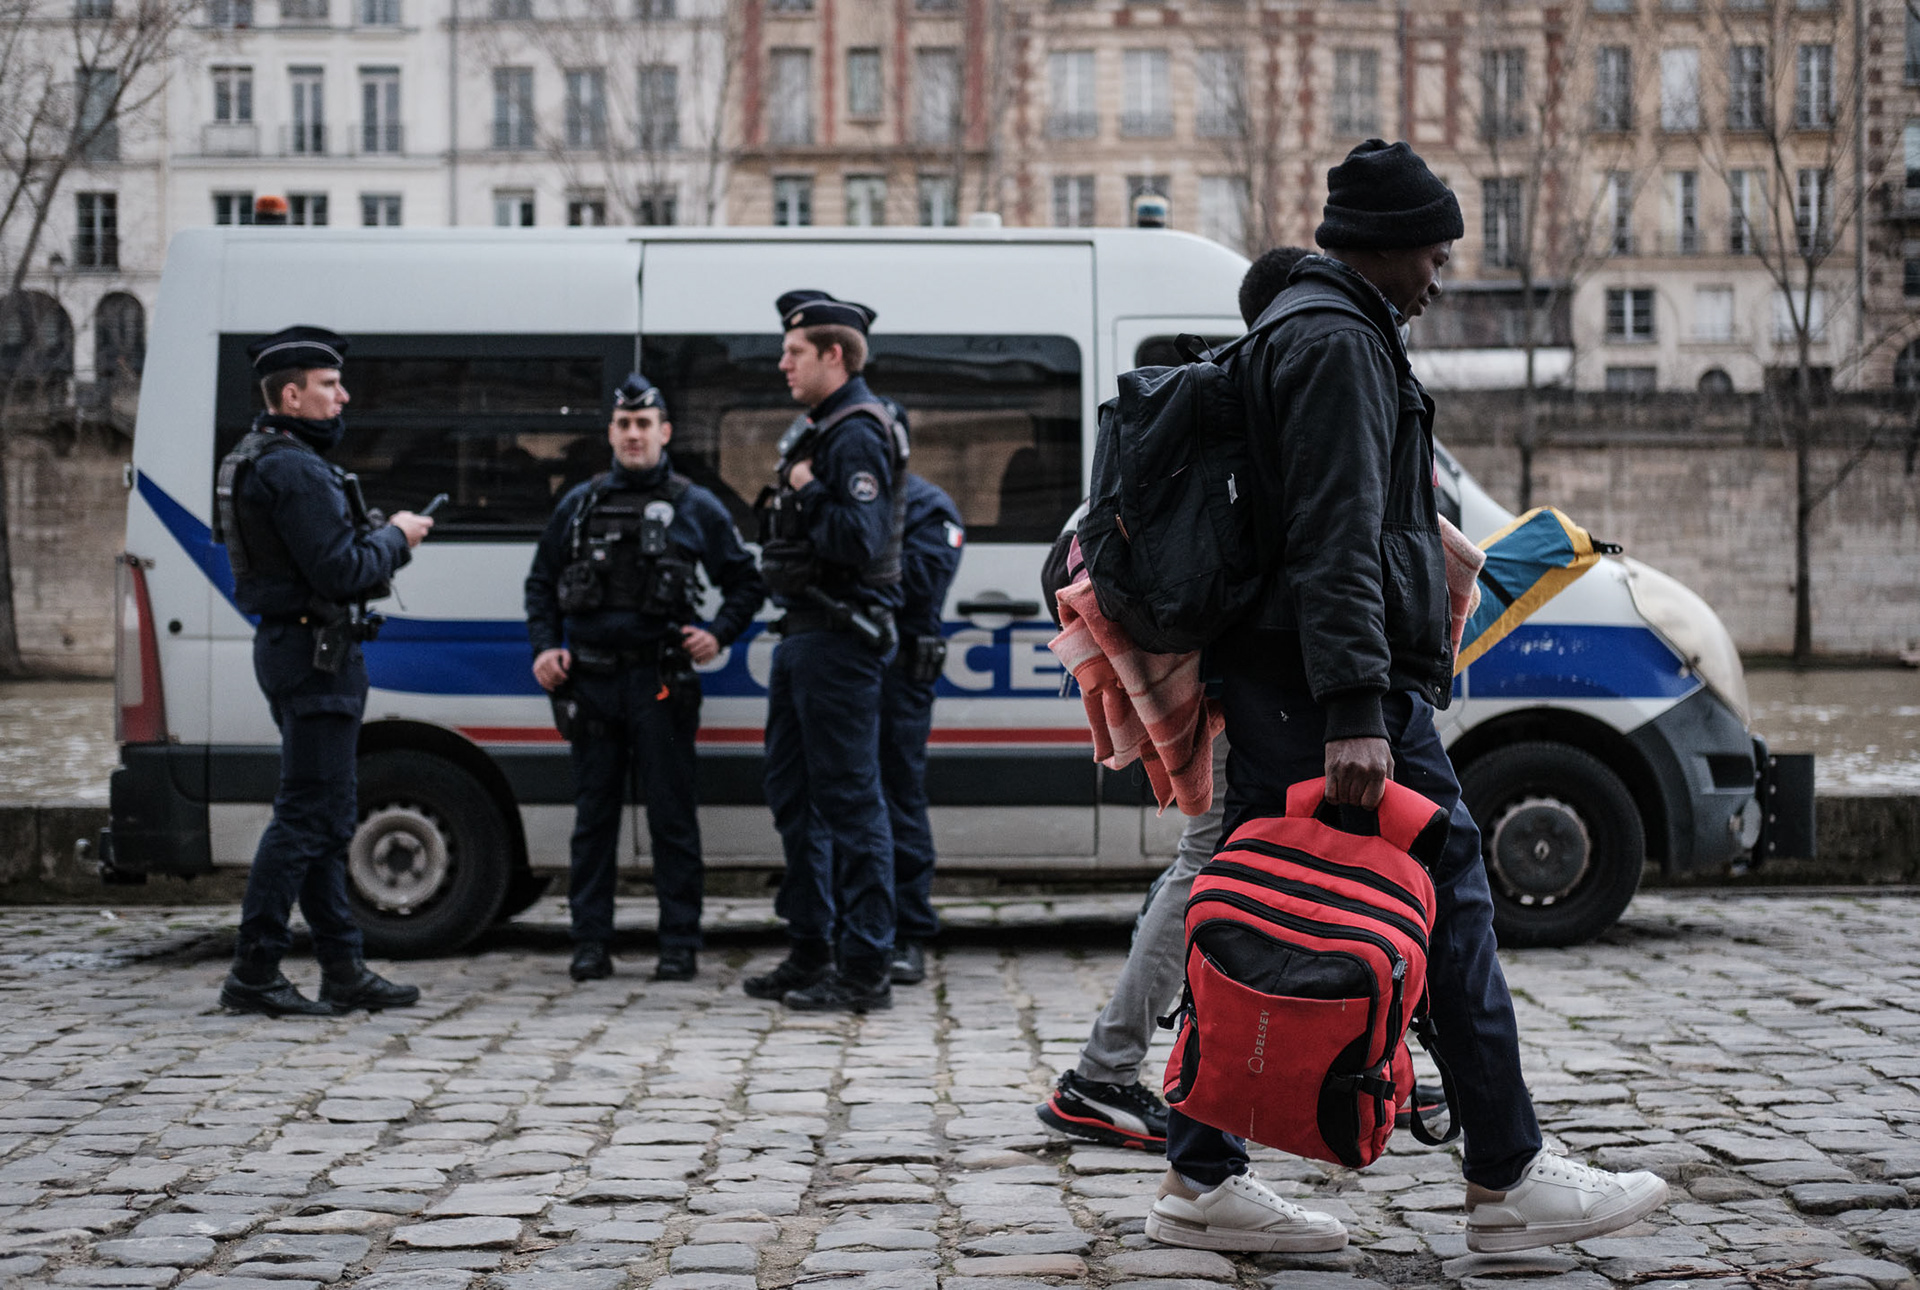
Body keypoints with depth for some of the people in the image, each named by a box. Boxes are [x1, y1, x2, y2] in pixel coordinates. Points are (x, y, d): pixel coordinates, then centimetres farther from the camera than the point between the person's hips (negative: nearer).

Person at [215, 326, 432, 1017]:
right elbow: (339, 573, -23)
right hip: (316, 655, -11)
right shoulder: (294, 471, -17)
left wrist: (380, 534, 8)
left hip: (291, 645, 11)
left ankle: (344, 969, 18)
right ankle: (253, 973, -6)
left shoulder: (261, 461, 18)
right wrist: (395, 537, -7)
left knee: (326, 816, 13)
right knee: (308, 815, -8)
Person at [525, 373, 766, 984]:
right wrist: (545, 647, 5)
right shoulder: (579, 505, 12)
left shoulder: (694, 507, 5)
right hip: (590, 679, 3)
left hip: (660, 682, -2)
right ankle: (591, 944, 12)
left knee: (672, 818, -1)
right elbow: (541, 583, 19)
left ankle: (679, 945, 4)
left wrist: (719, 635, -5)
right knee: (593, 817, 6)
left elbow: (746, 581, 11)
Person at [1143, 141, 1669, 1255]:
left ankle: (1202, 1182, 9)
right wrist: (1356, 713, -28)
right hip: (1341, 680, -11)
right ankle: (1512, 1182, 4)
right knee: (1450, 908, -3)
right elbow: (1336, 545, -22)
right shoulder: (1339, 344, -11)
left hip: (1272, 685, 11)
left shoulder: (1301, 332, 23)